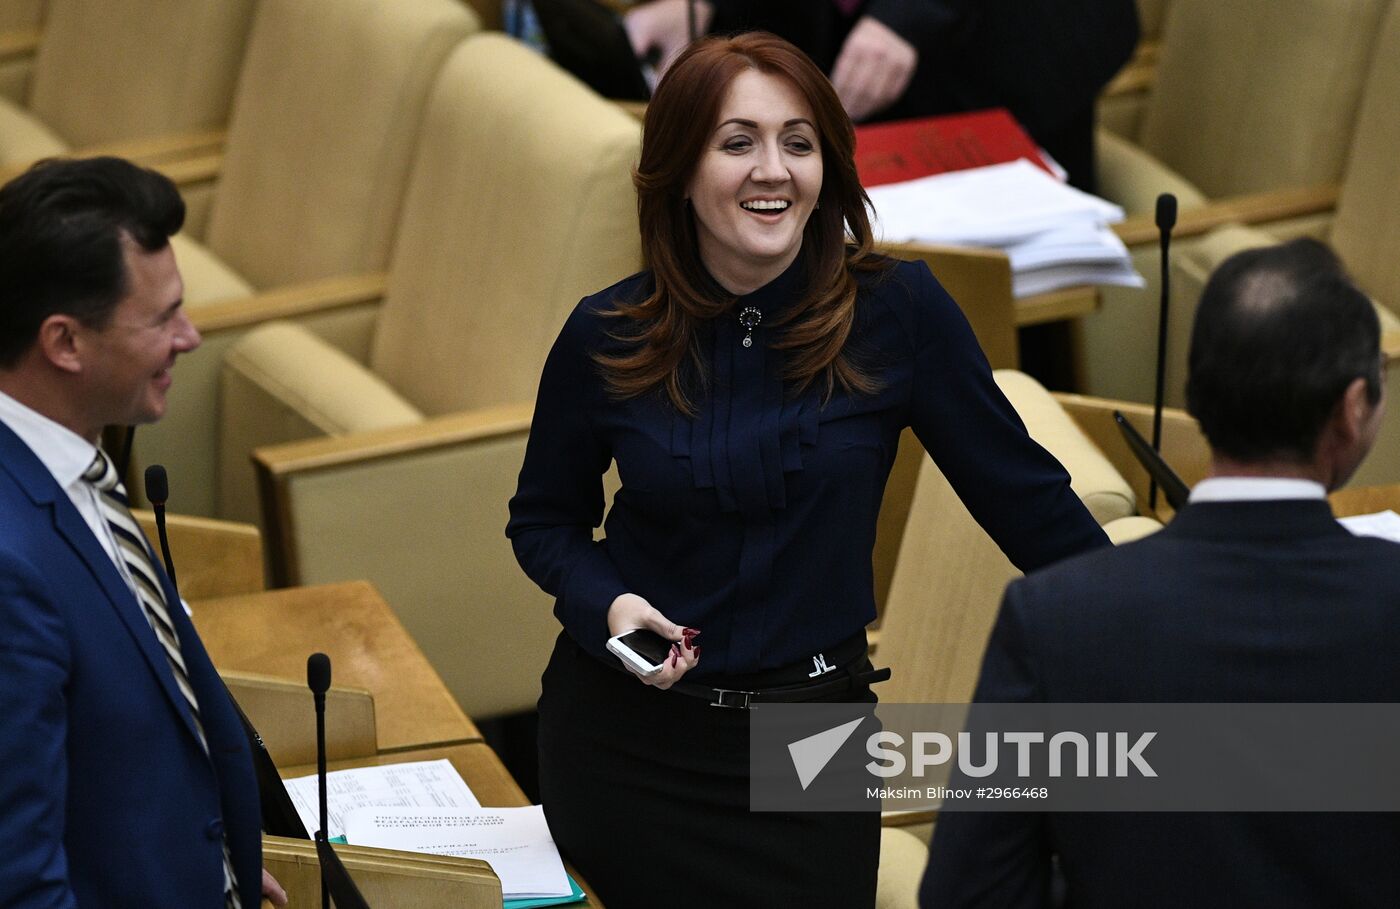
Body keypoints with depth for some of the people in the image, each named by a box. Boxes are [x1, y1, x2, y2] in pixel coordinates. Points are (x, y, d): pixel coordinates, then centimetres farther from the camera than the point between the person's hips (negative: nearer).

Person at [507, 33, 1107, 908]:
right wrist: (606, 603, -13)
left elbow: (1021, 493, -4)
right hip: (628, 736, 1)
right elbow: (546, 519, 7)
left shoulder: (897, 311, -12)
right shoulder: (607, 338, -8)